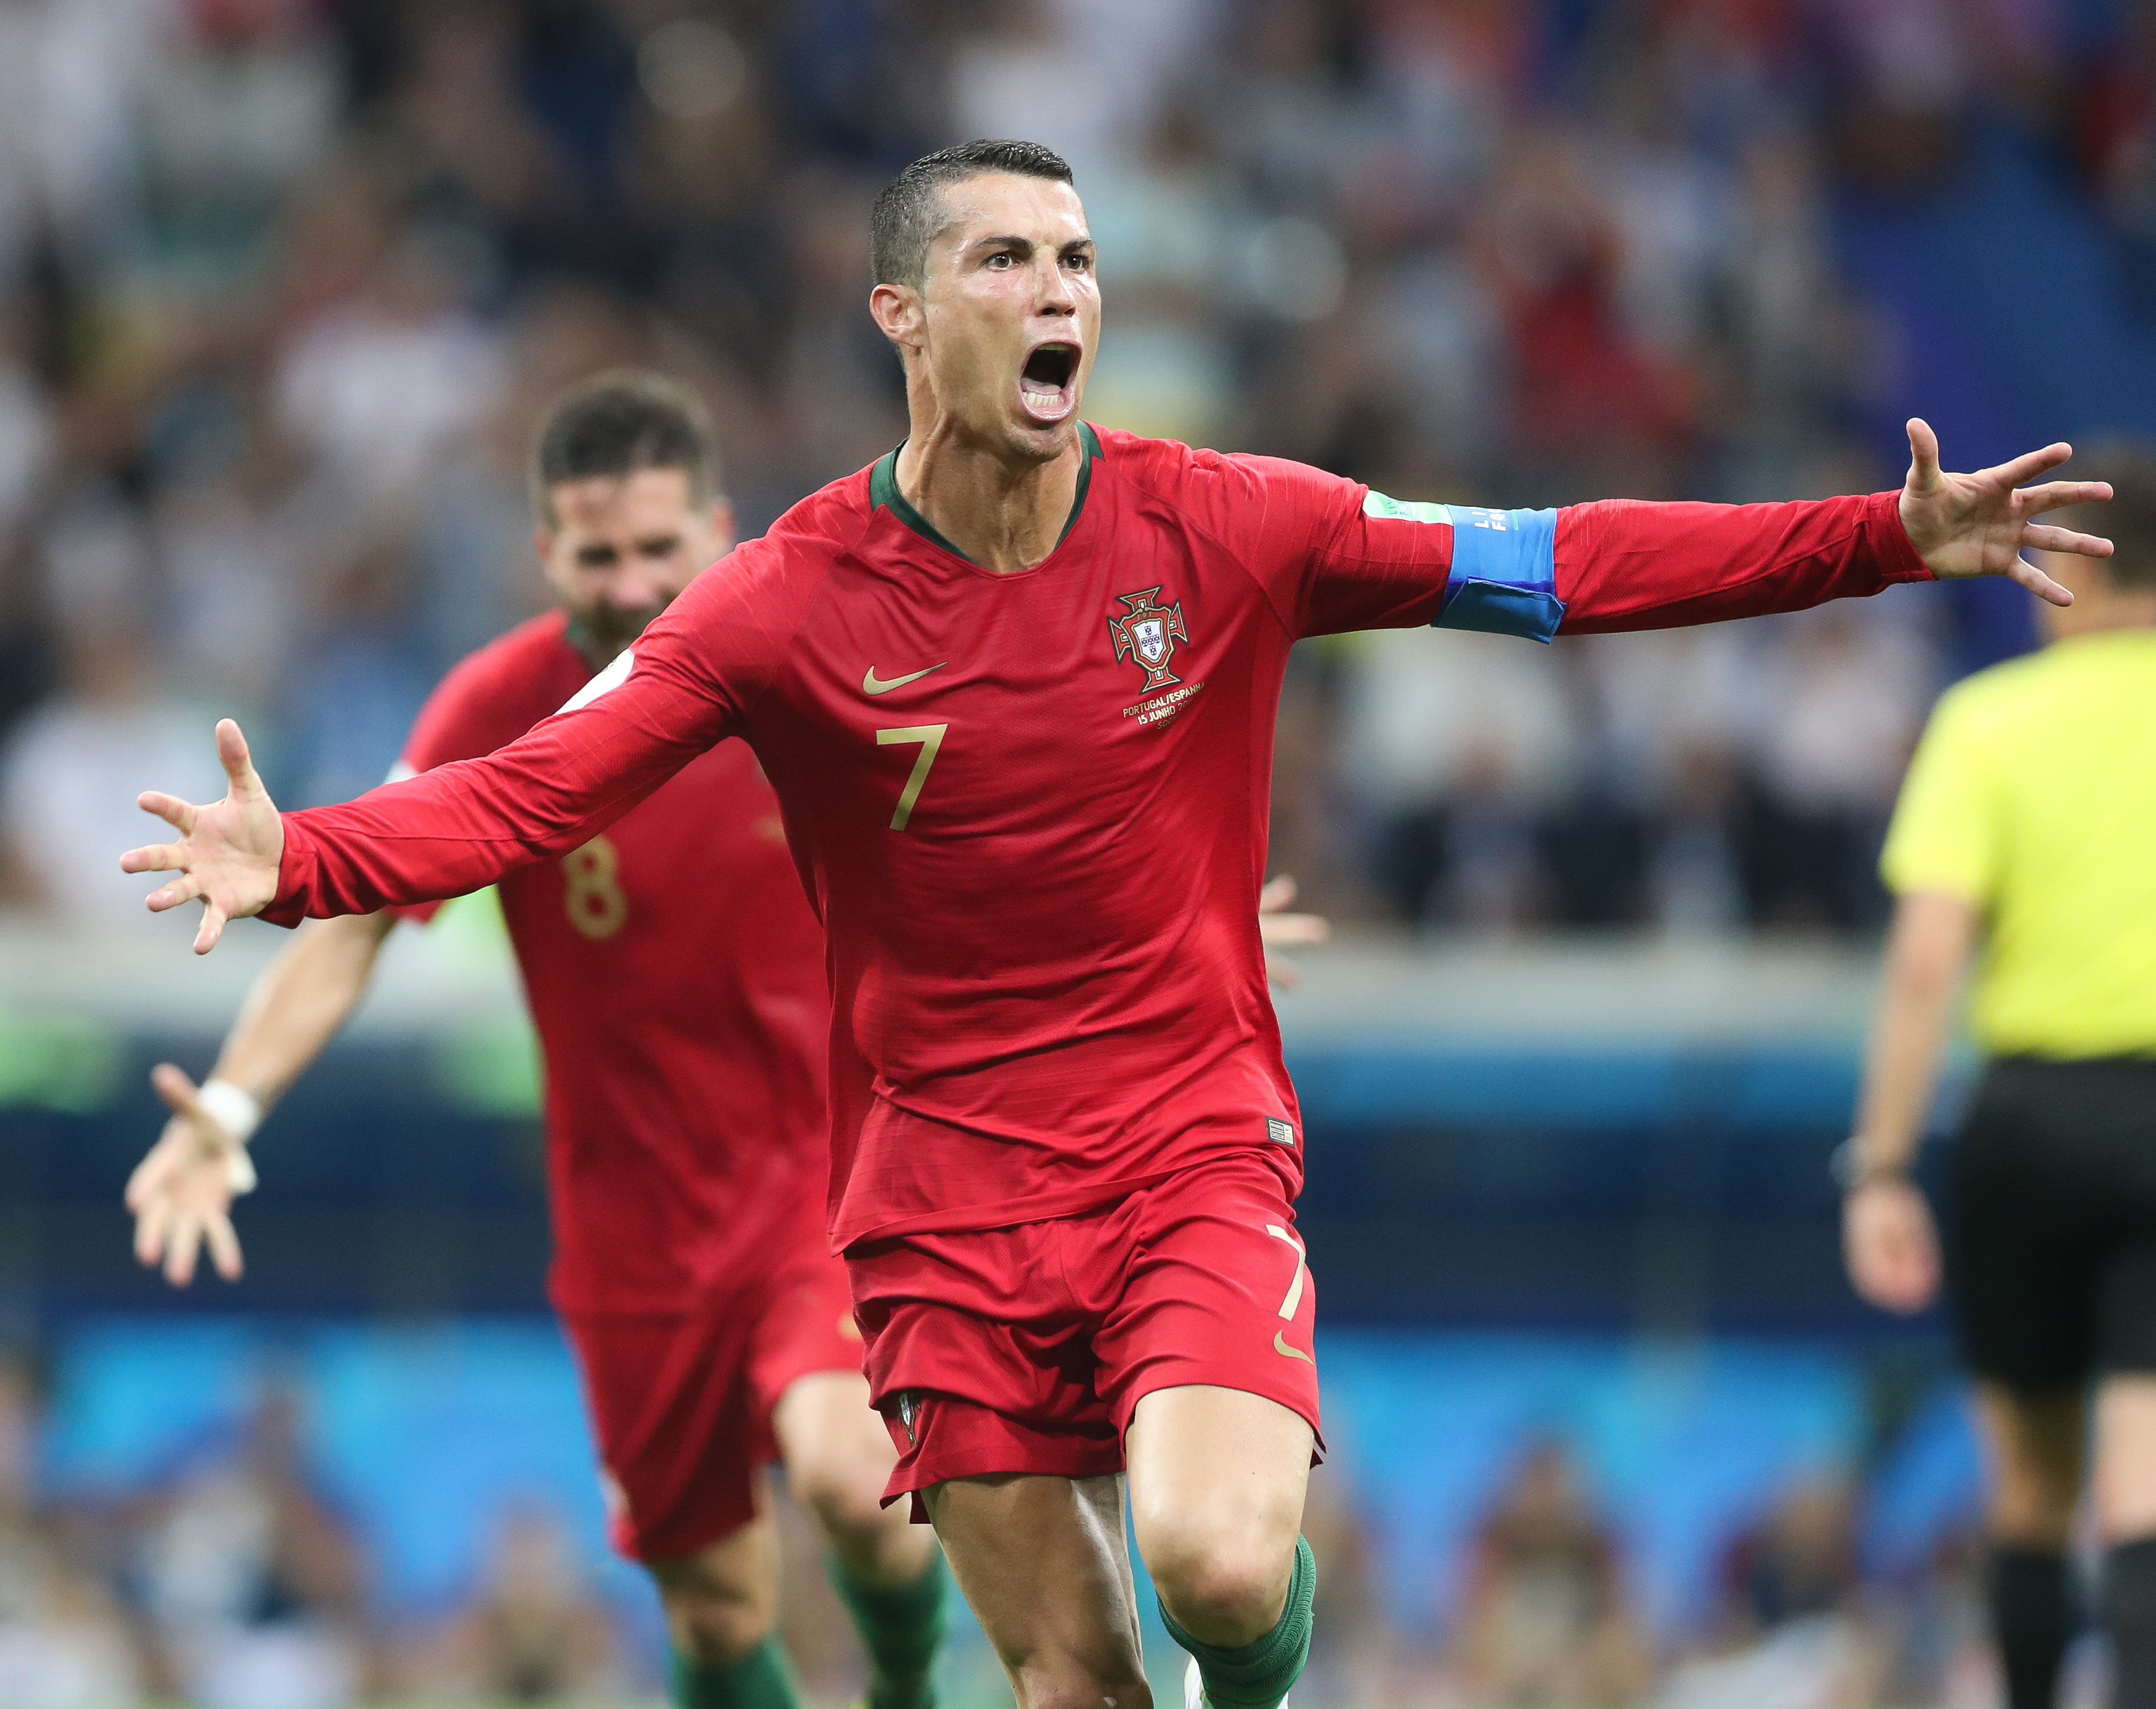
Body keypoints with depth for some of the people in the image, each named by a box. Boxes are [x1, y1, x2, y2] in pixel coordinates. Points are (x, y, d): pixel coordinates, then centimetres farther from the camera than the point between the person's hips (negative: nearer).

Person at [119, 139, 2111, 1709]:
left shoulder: (1220, 529, -4)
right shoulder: (794, 600, -6)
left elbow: (1560, 564, -2)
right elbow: (533, 788, -12)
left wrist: (1891, 540, -9)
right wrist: (297, 861, -31)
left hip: (1198, 1156, 0)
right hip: (951, 1197, 0)